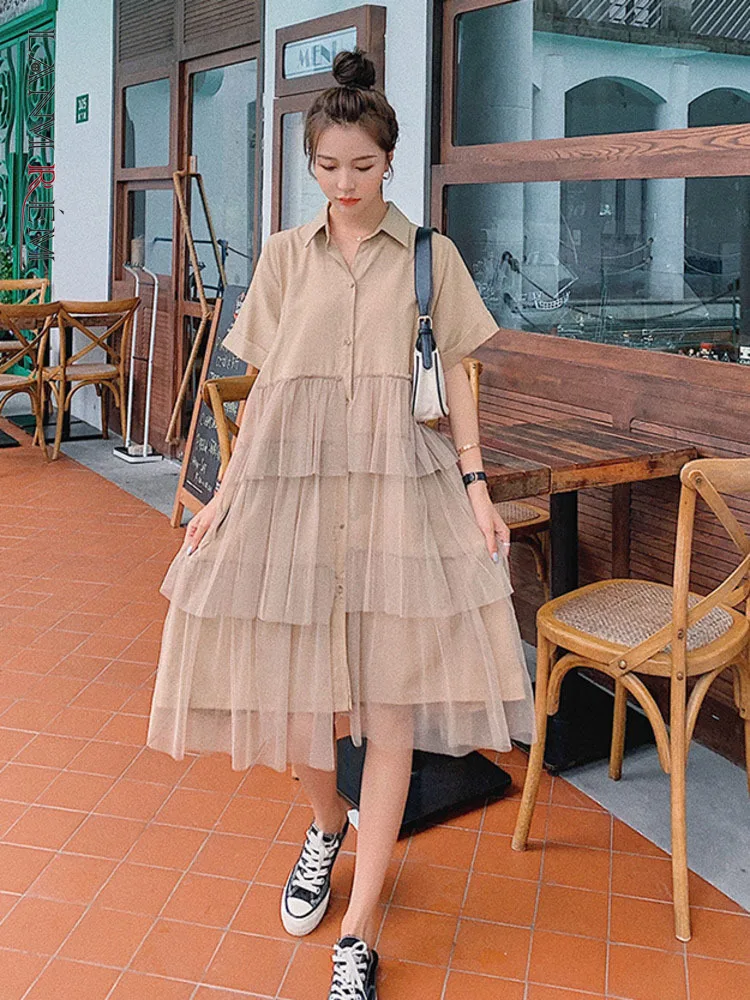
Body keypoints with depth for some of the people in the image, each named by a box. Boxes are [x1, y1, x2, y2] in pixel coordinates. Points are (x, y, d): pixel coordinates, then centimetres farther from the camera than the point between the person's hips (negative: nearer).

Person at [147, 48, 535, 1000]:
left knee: (392, 700, -3)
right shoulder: (285, 255, 10)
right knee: (292, 679, 4)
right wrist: (227, 492, 5)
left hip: (401, 483, -1)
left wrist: (475, 483, -4)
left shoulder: (430, 255, 7)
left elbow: (455, 375, 7)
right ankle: (325, 827, 38)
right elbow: (264, 384, 10)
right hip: (293, 480, 2)